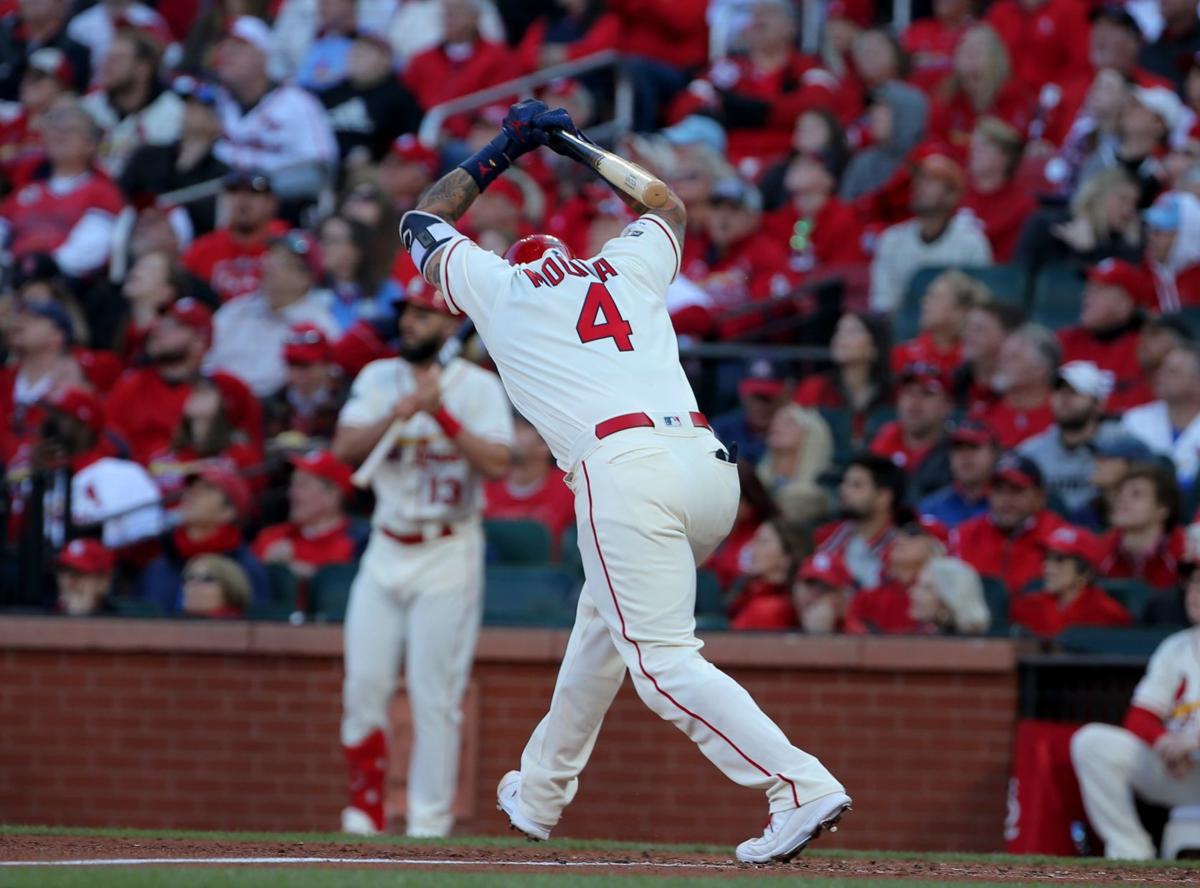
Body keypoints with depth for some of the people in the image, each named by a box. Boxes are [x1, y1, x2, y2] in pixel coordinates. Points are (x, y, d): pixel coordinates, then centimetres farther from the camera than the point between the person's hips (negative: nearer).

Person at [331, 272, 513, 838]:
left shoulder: (478, 388, -3)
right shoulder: (378, 379, 9)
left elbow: (496, 464, -16)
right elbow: (345, 449, -3)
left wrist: (443, 414, -22)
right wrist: (397, 414, -17)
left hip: (448, 556, -4)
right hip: (386, 551, 4)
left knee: (435, 695, -6)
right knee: (364, 683, -1)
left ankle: (430, 822, -1)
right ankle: (364, 812, 9)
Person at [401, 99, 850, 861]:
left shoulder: (500, 285, 19)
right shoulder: (631, 265, 27)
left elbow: (423, 221, 37)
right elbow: (671, 207, 51)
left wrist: (502, 152, 41)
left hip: (624, 468, -6)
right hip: (711, 463, 6)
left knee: (665, 664, -10)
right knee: (605, 620, 26)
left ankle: (801, 788, -27)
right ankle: (540, 794, 36)